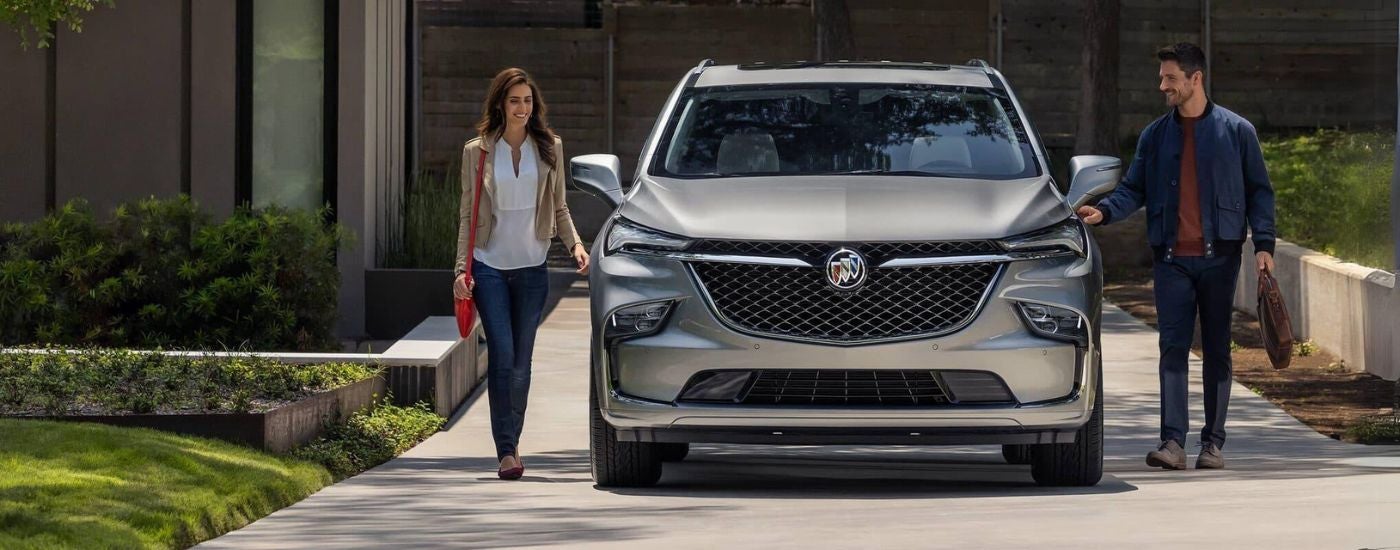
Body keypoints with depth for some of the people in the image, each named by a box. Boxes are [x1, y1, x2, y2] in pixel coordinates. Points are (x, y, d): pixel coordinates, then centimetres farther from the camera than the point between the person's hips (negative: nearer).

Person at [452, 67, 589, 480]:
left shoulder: (549, 148, 6)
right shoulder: (477, 152, 2)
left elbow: (558, 208, 12)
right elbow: (468, 215, 4)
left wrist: (575, 244, -5)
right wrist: (462, 269, -4)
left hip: (532, 266, 2)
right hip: (489, 264, -2)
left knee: (521, 360, 6)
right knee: (502, 356, -11)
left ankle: (512, 443, 19)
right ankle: (506, 451, -13)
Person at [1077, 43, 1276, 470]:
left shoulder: (1236, 131, 3)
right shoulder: (1155, 136, 10)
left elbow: (1259, 191, 5)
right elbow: (1134, 189, 8)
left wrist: (1263, 244, -5)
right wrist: (1104, 211, -11)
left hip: (1219, 257, -2)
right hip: (1172, 259, 2)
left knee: (1217, 349, 4)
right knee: (1172, 347, -7)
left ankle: (1213, 442, 9)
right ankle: (1173, 441, -12)